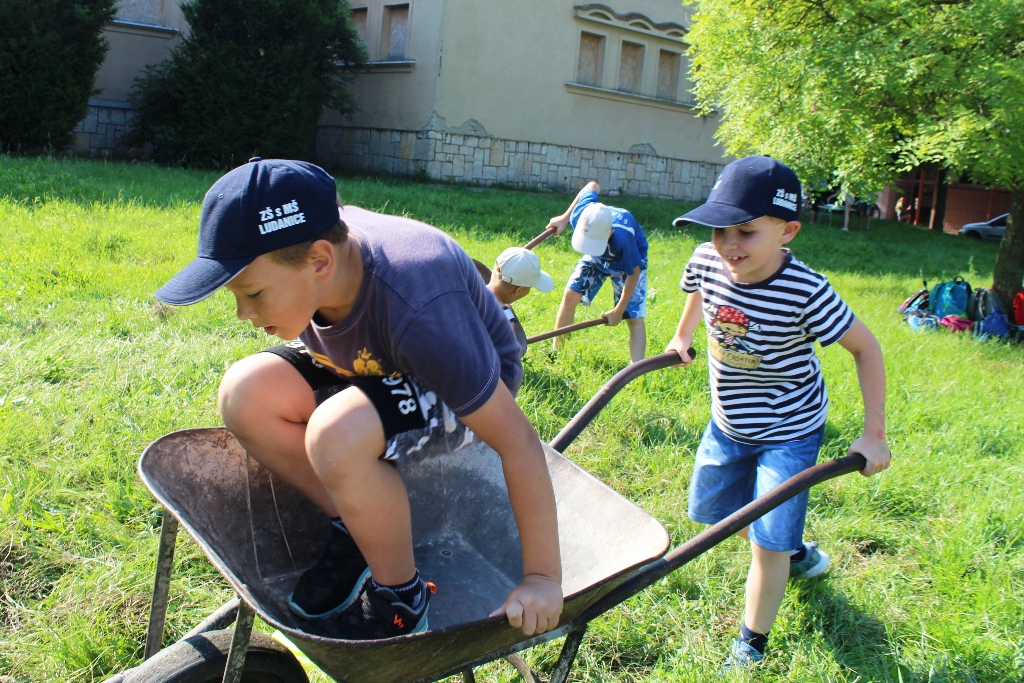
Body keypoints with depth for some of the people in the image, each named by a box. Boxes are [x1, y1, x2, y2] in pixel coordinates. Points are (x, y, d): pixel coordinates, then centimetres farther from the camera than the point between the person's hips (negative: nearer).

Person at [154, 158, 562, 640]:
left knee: (336, 434, -36)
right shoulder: (303, 247, -20)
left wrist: (543, 578, -29)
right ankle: (357, 532, 1)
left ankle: (400, 598, -11)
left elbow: (518, 440, -34)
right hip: (369, 363, 7)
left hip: (463, 386, -6)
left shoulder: (418, 309, -39)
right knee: (244, 395, -18)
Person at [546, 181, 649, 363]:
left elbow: (633, 273, -27)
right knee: (570, 295, -10)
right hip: (597, 258, 4)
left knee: (634, 319, -14)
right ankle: (556, 353, 1)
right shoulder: (580, 215, -33)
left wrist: (619, 311, -18)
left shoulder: (623, 238, -45)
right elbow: (593, 186, -9)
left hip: (631, 260, -4)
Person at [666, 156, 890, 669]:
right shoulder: (708, 262, -20)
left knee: (767, 544, -7)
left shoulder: (805, 293, -32)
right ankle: (799, 556, 49)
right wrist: (681, 339, 18)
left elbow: (866, 348, -19)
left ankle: (750, 648, 16)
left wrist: (873, 436, -19)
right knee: (714, 511, 22)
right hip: (728, 423, 6)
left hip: (789, 432, -6)